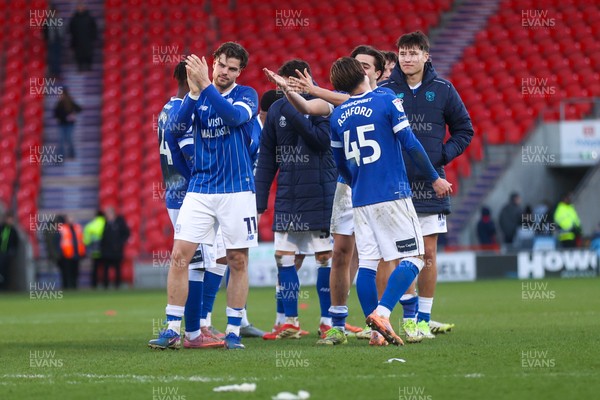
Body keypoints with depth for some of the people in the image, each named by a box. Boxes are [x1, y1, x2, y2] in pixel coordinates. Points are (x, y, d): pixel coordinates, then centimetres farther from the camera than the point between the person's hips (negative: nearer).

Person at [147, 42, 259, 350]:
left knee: (238, 262, 2)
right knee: (179, 255, -7)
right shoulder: (196, 96, 8)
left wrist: (205, 85, -29)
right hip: (199, 189, 2)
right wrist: (194, 91, -23)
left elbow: (234, 116, -22)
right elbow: (180, 125, -9)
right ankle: (172, 329, -3)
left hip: (237, 191, -2)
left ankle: (233, 332, 10)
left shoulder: (246, 95, 0)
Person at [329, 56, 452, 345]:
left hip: (360, 201, 5)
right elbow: (410, 144, -7)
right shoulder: (387, 102, -4)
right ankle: (381, 313, -20)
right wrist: (434, 178, 2)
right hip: (392, 196, -5)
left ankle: (377, 330, 2)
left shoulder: (337, 117, 9)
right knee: (413, 258, -3)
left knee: (366, 262, 6)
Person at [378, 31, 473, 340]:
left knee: (428, 253, 4)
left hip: (430, 184, 1)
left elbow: (464, 129, 11)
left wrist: (444, 154, -2)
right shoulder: (384, 90, -1)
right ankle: (411, 314, 1)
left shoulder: (442, 90, 3)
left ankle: (423, 318, 11)